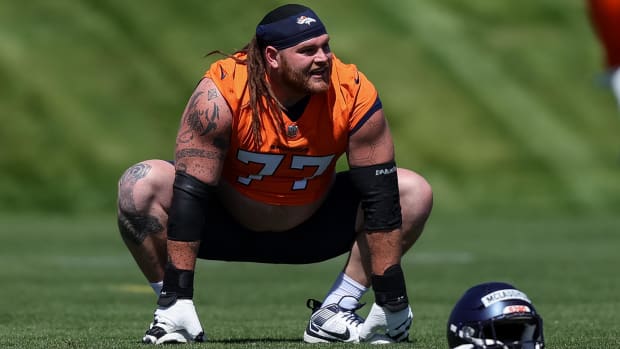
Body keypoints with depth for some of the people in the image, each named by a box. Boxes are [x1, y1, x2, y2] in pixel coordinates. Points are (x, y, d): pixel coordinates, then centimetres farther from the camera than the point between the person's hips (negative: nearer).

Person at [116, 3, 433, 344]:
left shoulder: (353, 94, -22)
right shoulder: (220, 93, -28)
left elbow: (380, 196, -20)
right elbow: (190, 193, -28)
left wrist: (390, 299, -23)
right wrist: (177, 294, -33)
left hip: (310, 231, 3)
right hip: (225, 224, -2)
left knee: (414, 193, -15)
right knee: (140, 186, -29)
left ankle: (334, 314, -11)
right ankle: (174, 312, -15)